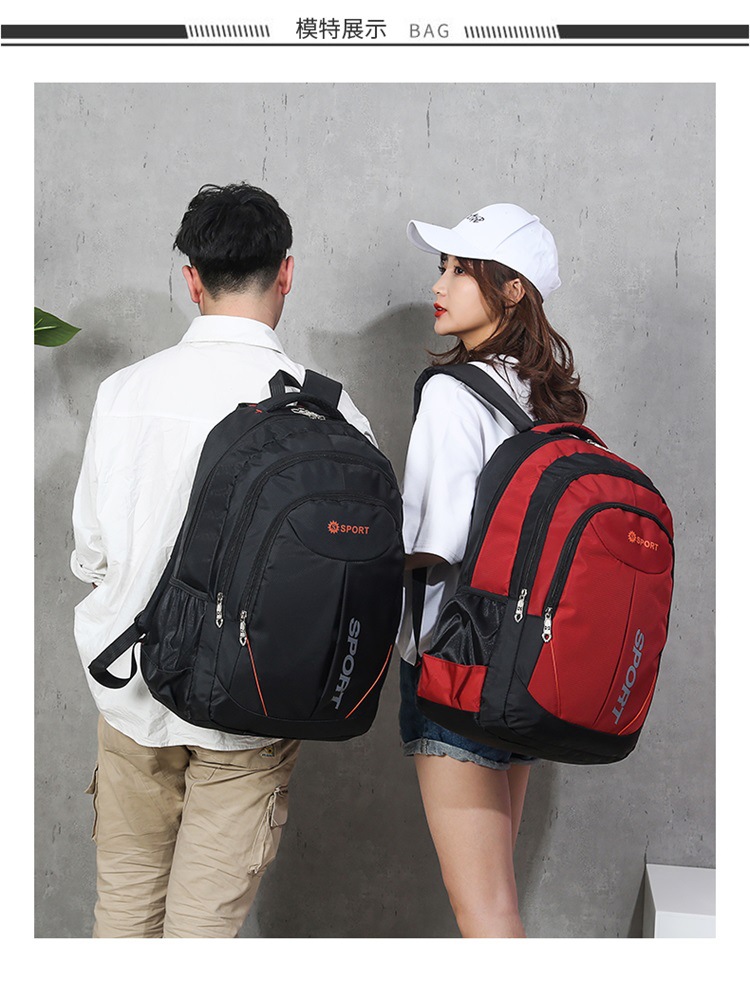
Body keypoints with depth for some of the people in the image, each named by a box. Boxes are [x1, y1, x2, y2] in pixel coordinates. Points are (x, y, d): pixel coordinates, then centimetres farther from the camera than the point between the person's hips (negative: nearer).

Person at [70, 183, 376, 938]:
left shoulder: (123, 392, -8)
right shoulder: (328, 412, -15)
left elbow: (90, 552, 0)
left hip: (133, 687, 3)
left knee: (125, 898, 22)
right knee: (205, 919, 13)